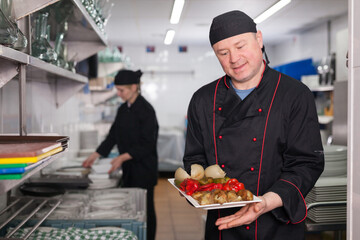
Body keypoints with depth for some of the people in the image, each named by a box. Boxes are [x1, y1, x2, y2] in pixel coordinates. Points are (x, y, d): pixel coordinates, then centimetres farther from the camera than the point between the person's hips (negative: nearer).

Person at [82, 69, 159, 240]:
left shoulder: (145, 110, -15)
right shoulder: (123, 109, 9)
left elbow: (147, 144, -18)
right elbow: (113, 136, 15)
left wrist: (123, 157, -23)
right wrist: (95, 155, 10)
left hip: (144, 169, -7)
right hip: (128, 168, 8)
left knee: (144, 209, 1)